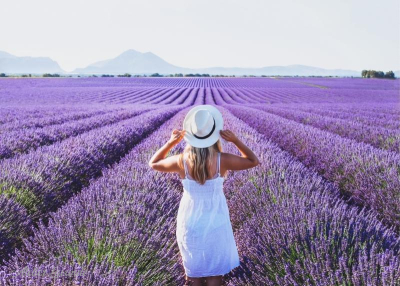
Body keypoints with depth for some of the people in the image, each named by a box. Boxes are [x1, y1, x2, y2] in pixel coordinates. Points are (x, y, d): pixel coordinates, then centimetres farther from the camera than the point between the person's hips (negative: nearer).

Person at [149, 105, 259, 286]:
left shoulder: (181, 161, -19)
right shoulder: (222, 160, -21)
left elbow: (153, 164, 1)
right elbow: (253, 161, -4)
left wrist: (171, 142, -6)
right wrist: (235, 141, -12)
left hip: (190, 223, 1)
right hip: (215, 223, -1)